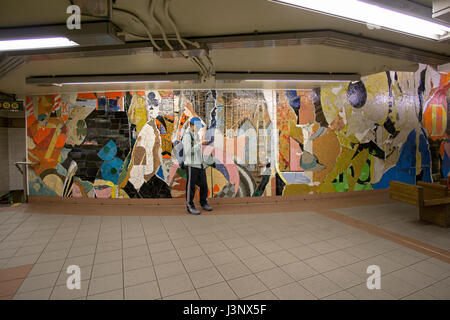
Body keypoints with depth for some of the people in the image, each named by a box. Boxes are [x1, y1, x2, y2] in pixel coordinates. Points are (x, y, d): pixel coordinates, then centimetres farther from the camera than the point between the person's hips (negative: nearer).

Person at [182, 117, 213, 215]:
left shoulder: (196, 135, 16)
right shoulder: (187, 136, -11)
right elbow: (188, 152, -19)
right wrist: (199, 144, -21)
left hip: (200, 165, 8)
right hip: (191, 165, -8)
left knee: (204, 185, 11)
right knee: (191, 186, 0)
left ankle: (204, 204, 26)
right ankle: (190, 207, 11)